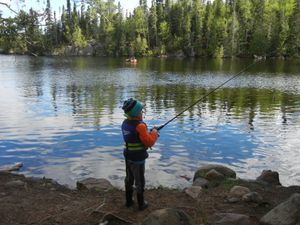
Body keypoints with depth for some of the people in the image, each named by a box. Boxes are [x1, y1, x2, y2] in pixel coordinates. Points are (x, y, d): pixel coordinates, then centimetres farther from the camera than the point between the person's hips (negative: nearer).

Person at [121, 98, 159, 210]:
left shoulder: (125, 123, 0)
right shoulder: (140, 126, -25)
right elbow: (149, 142, -21)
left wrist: (148, 134, 8)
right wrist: (154, 133, -5)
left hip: (128, 156, 7)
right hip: (138, 158, -7)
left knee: (129, 179, 20)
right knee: (139, 181, 9)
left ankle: (129, 201, 34)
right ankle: (141, 204, 24)